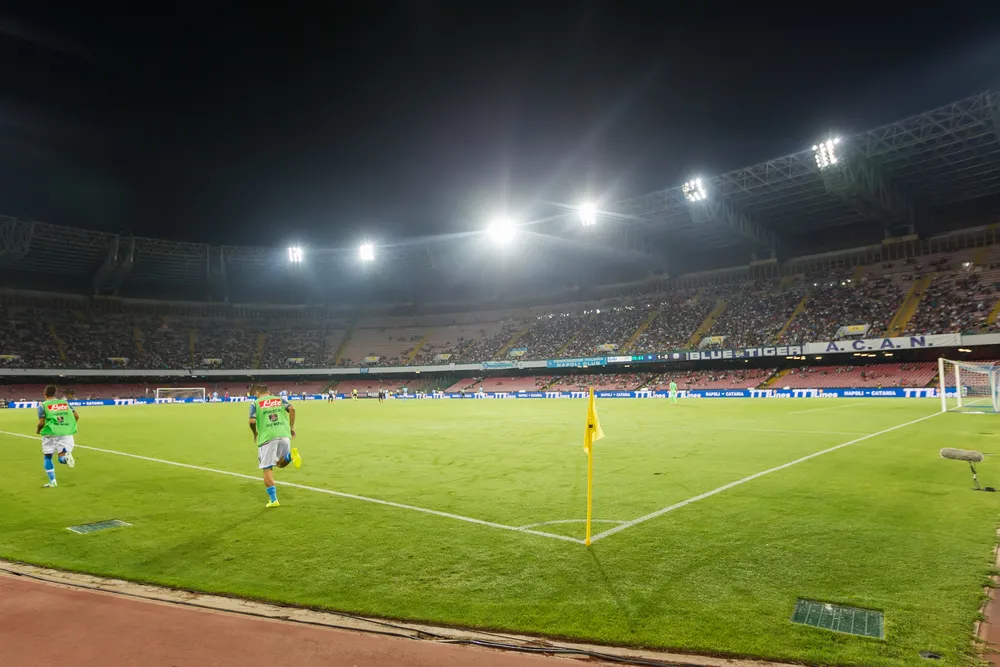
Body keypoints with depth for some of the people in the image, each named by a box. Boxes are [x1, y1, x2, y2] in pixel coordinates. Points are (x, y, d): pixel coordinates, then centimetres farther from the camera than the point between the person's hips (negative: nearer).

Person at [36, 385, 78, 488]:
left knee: (48, 457, 18)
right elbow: (76, 416, 5)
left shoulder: (43, 405, 0)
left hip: (51, 434, -2)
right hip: (66, 433, 2)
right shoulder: (65, 402, 10)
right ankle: (66, 455, -31)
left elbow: (41, 423, -7)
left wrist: (38, 430, 15)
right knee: (62, 458, 5)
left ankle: (52, 482, 15)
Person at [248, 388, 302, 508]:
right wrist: (292, 427, 5)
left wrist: (255, 434, 16)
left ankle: (273, 500, -1)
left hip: (267, 438, -3)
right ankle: (291, 455, -16)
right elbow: (292, 409, 0)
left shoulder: (255, 403, 11)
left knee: (267, 469, 5)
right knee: (281, 463, 19)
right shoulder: (280, 399, 19)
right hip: (284, 435, 3)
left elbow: (252, 421, -2)